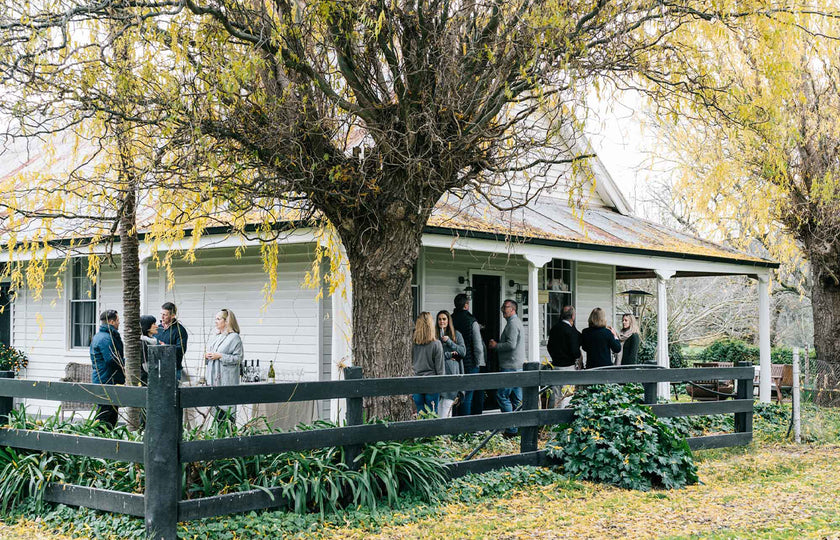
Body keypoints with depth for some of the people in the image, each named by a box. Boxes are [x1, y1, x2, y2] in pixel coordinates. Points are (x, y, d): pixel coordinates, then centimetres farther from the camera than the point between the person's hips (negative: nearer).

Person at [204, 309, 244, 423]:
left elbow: (238, 358, -13)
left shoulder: (234, 337, -8)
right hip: (213, 379, 8)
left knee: (226, 408, -8)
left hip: (226, 380, -8)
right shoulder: (215, 337, 17)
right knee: (216, 408, 8)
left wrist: (220, 356, -18)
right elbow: (209, 352, 28)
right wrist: (206, 356, 4)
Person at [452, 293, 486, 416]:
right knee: (467, 395, 0)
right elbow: (478, 345, -9)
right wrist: (478, 363, -1)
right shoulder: (472, 322, -9)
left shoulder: (451, 320, 2)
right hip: (470, 363, -4)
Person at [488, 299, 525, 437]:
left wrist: (496, 346, -8)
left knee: (502, 396, -8)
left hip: (510, 367, -10)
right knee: (516, 398, 10)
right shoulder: (517, 322, 21)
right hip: (518, 366, 10)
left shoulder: (513, 324, -12)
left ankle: (512, 429, -9)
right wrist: (497, 343, 16)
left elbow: (511, 345, -21)